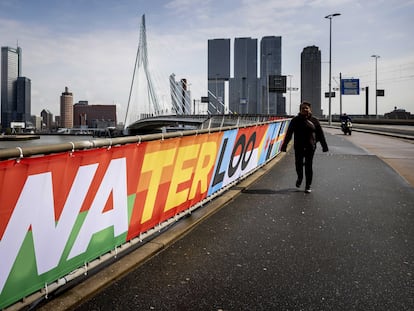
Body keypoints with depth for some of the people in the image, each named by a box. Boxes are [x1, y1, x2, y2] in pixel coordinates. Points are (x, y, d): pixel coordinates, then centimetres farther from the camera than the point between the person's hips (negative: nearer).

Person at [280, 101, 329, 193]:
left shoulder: (314, 121, 4)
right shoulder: (295, 120, 2)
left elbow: (320, 134, 8)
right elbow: (289, 134, 2)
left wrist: (324, 146, 7)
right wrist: (284, 146, -2)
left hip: (310, 147, 0)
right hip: (299, 147, 0)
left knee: (308, 166, 1)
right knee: (298, 164, 2)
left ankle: (308, 186, 12)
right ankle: (300, 178, 35)